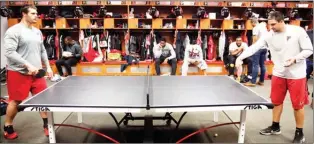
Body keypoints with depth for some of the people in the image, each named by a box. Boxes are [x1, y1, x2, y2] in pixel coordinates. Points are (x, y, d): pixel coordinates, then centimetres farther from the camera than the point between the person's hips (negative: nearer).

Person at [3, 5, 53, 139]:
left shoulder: (37, 32, 13)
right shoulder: (13, 31, -10)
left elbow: (43, 51, 19)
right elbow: (9, 52, -18)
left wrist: (48, 67, 12)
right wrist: (28, 65, -23)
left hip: (37, 72, 7)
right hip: (19, 73, -6)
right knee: (15, 101, 4)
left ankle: (46, 125, 22)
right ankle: (7, 127, 25)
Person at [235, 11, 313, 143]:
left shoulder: (298, 31, -13)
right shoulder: (269, 35, -6)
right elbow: (254, 47, -10)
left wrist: (295, 59, -23)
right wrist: (241, 57, -23)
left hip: (297, 75, -3)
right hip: (278, 74, 4)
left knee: (298, 105, 5)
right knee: (276, 101, 14)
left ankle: (299, 133, 22)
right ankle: (275, 127, 33)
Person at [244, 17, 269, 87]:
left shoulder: (256, 28, -9)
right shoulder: (263, 26, 14)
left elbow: (255, 39, -15)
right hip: (264, 47, 8)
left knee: (255, 65, -7)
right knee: (262, 65, 11)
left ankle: (253, 82, -7)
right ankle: (261, 81, 16)